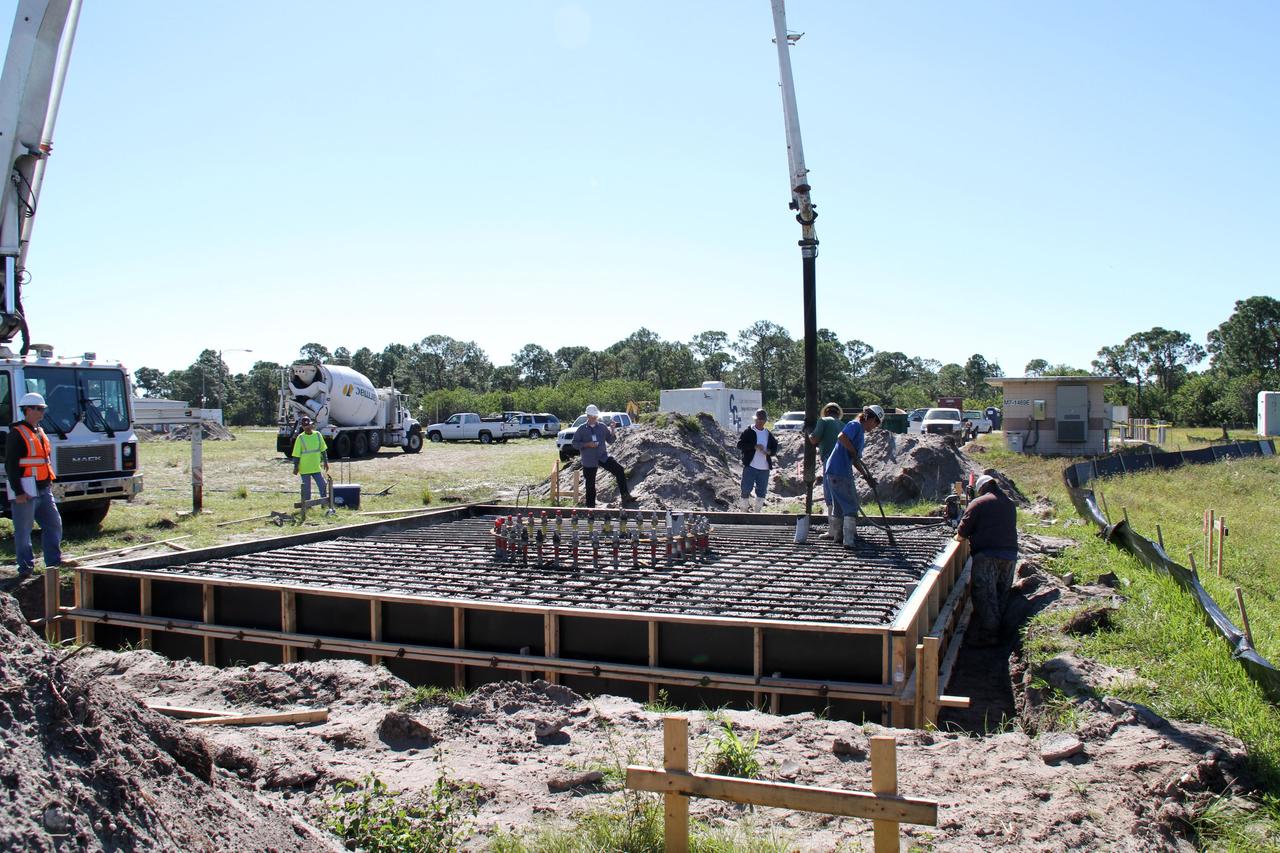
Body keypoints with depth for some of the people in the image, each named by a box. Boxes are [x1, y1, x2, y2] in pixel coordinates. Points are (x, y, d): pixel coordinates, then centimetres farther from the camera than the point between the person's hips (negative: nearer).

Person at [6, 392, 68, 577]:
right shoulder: (17, 433, -10)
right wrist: (18, 492, -18)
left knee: (54, 523, 10)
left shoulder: (39, 432, 16)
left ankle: (54, 560, 17)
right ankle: (26, 567, 8)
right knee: (23, 530, 1)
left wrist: (50, 483, 19)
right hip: (26, 492, -8)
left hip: (43, 489, 9)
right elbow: (10, 465, -14)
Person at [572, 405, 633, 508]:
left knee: (619, 470, -15)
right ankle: (590, 506, 20)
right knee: (590, 484, 5)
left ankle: (625, 496, -12)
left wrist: (612, 431, -12)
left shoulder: (602, 426, 3)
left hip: (603, 457, 2)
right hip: (589, 461, -2)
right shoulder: (582, 429, -2)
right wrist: (587, 444, -17)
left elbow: (610, 440, 8)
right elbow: (575, 444, -3)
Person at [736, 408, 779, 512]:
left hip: (764, 468, 4)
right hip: (750, 467, -4)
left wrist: (769, 451, -7)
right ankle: (746, 507, 14)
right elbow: (740, 444, -10)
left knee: (762, 492, 6)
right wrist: (754, 446, -20)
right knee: (746, 489, -5)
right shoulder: (748, 432, 0)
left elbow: (775, 449, 17)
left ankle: (757, 511, 18)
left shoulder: (769, 435, 14)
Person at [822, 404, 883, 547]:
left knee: (839, 505, 19)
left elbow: (855, 460, 25)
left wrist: (867, 476, 24)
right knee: (851, 506, -6)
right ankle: (849, 540, -8)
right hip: (839, 472, -10)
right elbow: (841, 437, -26)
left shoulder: (861, 434, 22)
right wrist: (854, 452, -15)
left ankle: (837, 535, 29)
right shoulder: (855, 425, -7)